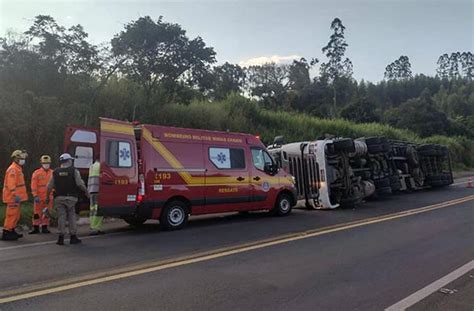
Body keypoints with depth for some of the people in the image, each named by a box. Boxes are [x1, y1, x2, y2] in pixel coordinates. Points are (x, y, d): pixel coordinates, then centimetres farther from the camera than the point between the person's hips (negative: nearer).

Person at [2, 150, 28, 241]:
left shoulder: (18, 168, 17)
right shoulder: (12, 169, -15)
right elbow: (11, 184, -23)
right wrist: (15, 195, -27)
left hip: (16, 197, 10)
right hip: (13, 197, -10)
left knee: (16, 215, 16)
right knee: (12, 215, -6)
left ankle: (12, 231, 26)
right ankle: (6, 233, -1)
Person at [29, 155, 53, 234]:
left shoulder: (52, 173, 6)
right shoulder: (36, 173, -2)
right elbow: (33, 186, -5)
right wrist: (35, 196, -12)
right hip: (39, 197, -2)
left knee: (47, 213, 9)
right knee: (37, 213, 3)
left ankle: (44, 227, 19)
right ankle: (36, 228, 12)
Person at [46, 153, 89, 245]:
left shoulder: (55, 172, 6)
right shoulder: (74, 171, -4)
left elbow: (49, 186, 7)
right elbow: (80, 184, -9)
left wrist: (47, 197, 16)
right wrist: (86, 191, 5)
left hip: (59, 198, 2)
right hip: (71, 197, -2)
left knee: (61, 216, 5)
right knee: (71, 216, 7)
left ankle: (61, 237, 4)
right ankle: (73, 237, 11)